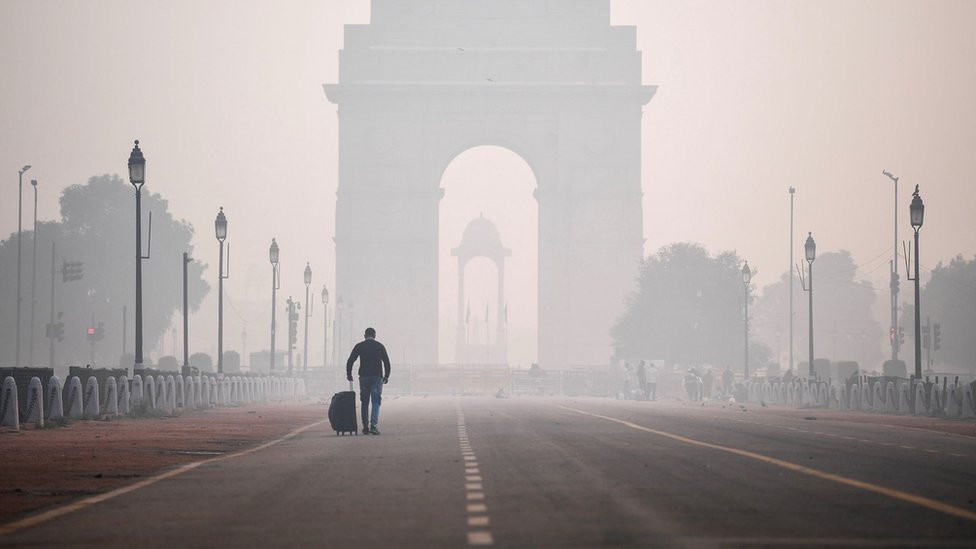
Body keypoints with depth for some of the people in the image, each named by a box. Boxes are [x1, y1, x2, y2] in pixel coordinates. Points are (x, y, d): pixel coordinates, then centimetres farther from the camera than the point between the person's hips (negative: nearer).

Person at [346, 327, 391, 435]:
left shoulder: (359, 346, 4)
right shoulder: (380, 346, 5)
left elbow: (350, 361, 1)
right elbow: (386, 362, 5)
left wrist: (349, 374, 13)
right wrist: (386, 376, 15)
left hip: (363, 377, 1)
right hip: (377, 377, -1)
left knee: (364, 402, 9)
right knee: (376, 402, -2)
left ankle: (365, 427, 9)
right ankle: (373, 425, -17)